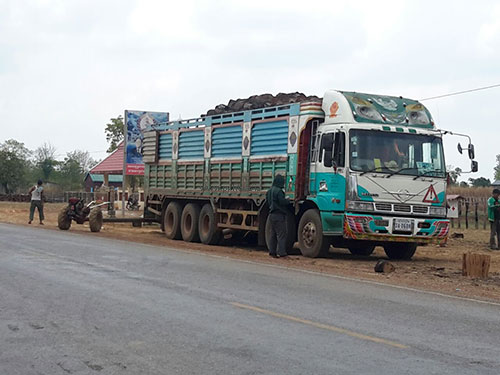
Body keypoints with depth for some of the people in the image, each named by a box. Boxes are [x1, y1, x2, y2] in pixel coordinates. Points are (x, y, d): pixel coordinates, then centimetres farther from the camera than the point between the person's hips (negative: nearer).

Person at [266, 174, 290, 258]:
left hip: (272, 215, 9)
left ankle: (272, 251, 15)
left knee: (273, 234, 13)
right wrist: (287, 200, 0)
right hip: (279, 215, -9)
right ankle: (281, 252, -7)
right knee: (281, 234, -5)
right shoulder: (279, 191, -17)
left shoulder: (269, 191, 11)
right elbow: (283, 202, -21)